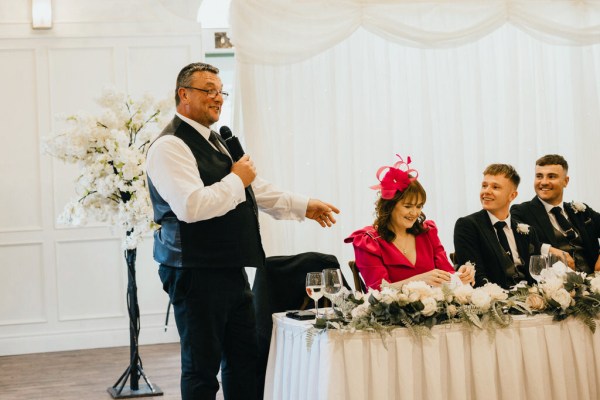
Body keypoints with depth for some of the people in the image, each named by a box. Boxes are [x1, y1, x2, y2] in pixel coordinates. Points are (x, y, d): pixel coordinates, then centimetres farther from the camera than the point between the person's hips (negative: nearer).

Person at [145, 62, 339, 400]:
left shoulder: (216, 142, 17)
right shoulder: (171, 146, -14)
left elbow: (254, 189, 28)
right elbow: (192, 206, -28)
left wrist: (304, 207, 25)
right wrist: (236, 180, -16)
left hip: (232, 268, 10)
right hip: (196, 272, -9)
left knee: (244, 358, 15)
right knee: (202, 365, 0)